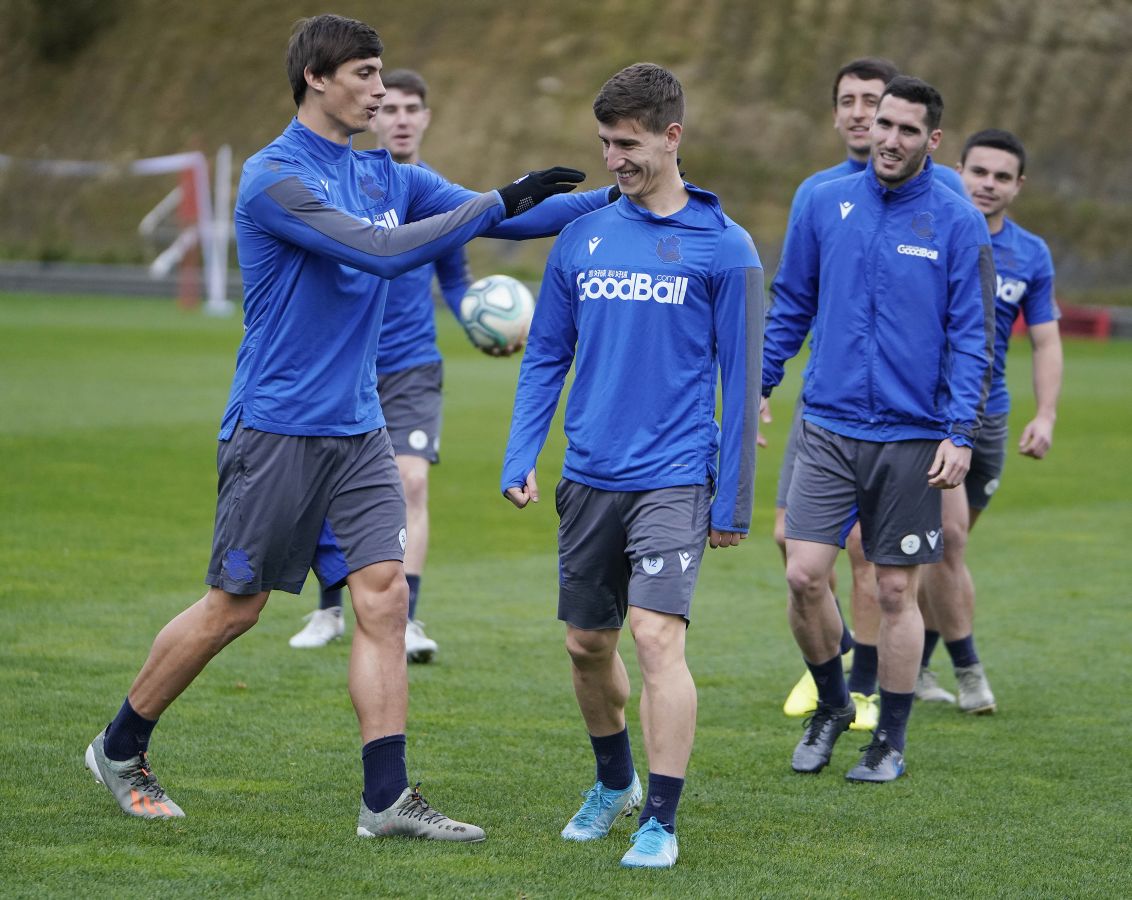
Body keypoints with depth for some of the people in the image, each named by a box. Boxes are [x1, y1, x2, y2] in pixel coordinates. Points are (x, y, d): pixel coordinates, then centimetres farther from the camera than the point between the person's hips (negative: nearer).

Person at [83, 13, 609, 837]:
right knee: (233, 608, 2)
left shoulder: (383, 175, 10)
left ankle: (386, 798, -2)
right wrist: (500, 202, -23)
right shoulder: (274, 177, -15)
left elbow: (491, 217, 10)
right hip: (276, 430, -7)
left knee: (385, 597, -3)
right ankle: (119, 751, 21)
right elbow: (380, 250, -26)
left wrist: (612, 202, -1)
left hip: (358, 430, 7)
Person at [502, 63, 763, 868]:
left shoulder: (723, 248, -4)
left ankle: (661, 824, -11)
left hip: (674, 480, -5)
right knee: (587, 644, 13)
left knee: (657, 635, -17)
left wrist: (733, 500, -4)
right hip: (590, 478, 5)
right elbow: (546, 356, 14)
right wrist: (520, 458, 4)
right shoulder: (583, 238, 8)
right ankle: (615, 783, 37)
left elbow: (740, 380, -2)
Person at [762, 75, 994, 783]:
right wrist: (755, 386, 10)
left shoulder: (959, 224, -4)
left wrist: (961, 433, -11)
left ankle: (891, 741, 17)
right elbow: (790, 305, 15)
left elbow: (973, 337, -4)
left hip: (913, 440, -2)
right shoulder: (826, 205, 4)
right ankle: (832, 704, 19)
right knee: (805, 576, -6)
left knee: (897, 592, 4)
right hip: (829, 429, 2)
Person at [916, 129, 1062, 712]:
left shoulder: (1031, 255, 6)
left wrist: (1045, 416, -5)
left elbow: (1045, 341, 8)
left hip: (987, 416, 4)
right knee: (948, 534, -14)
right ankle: (968, 670, -5)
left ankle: (912, 665, 21)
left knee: (944, 545, 10)